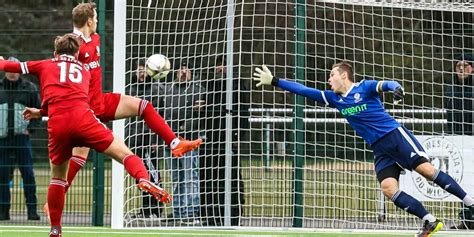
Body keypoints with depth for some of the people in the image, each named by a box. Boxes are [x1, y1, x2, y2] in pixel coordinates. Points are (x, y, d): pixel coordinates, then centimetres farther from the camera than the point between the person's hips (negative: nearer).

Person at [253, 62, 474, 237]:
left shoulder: (365, 87, -4)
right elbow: (304, 91, 16)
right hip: (380, 149, 6)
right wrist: (274, 81, 15)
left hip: (396, 135, -6)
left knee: (426, 169, -18)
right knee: (388, 188, -13)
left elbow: (388, 84, -20)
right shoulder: (334, 98, 13)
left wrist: (396, 88, -44)